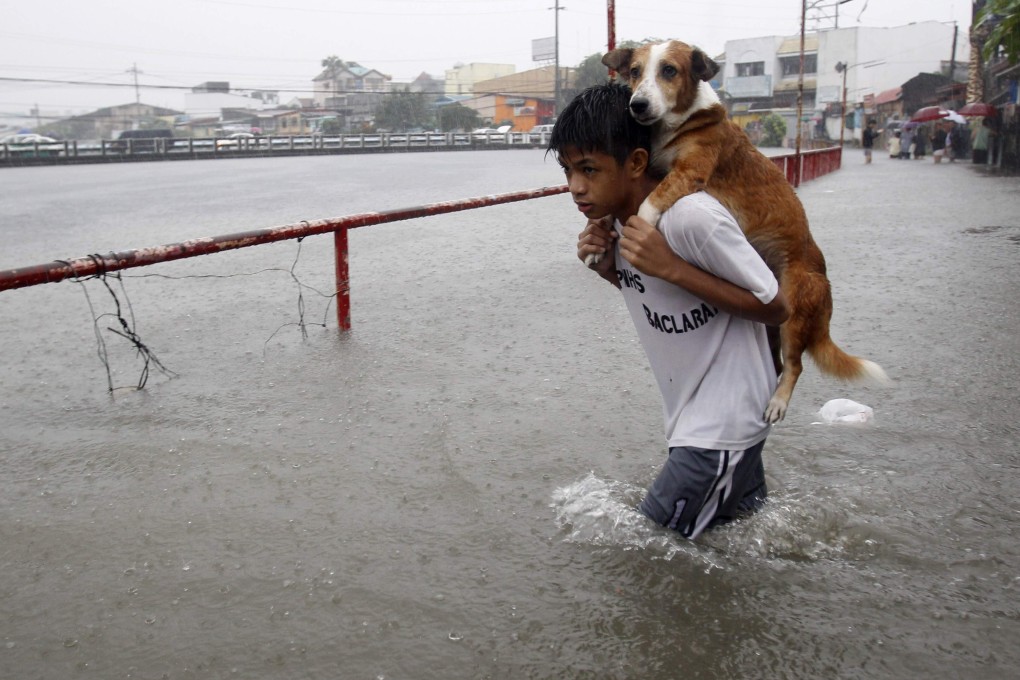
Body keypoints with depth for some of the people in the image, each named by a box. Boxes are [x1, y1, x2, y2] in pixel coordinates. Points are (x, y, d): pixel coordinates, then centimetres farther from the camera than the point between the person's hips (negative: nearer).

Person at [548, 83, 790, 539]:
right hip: (689, 415, 9)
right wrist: (608, 268, -7)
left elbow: (775, 310, -19)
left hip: (723, 424, -9)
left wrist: (671, 267, -28)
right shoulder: (612, 220, -1)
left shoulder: (693, 217, -27)